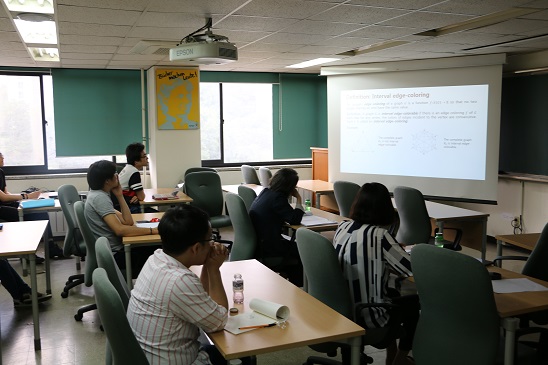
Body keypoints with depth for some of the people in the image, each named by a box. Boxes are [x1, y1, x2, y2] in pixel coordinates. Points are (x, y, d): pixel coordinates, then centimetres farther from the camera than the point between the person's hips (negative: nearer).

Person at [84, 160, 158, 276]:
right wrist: (152, 231, -24)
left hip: (114, 249, 9)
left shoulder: (99, 195, 12)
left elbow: (128, 222, 6)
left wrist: (119, 196, 0)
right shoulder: (100, 198, -18)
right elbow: (120, 229, -27)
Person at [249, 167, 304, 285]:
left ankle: (293, 285, 30)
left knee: (293, 245, 23)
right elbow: (295, 220, -16)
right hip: (267, 248, -9)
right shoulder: (277, 198, -21)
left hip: (257, 242, 9)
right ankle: (297, 285, 20)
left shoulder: (266, 192, 6)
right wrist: (299, 199, -5)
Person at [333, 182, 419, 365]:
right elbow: (411, 268, -16)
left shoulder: (342, 227, -3)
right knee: (415, 302, 20)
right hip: (366, 314, -7)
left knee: (394, 293, 31)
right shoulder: (378, 235, -23)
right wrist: (399, 250, 3)